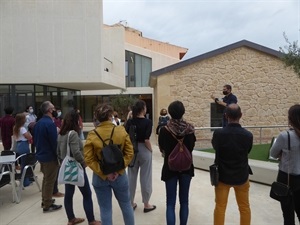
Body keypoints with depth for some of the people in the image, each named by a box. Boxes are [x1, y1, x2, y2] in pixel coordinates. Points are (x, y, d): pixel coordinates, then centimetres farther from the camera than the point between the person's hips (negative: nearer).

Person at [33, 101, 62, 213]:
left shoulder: (38, 123, 6)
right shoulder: (50, 123, -22)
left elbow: (35, 140, 13)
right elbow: (54, 142, -22)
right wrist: (59, 155, -11)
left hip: (41, 154, 9)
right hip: (50, 156, -9)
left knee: (46, 178, 23)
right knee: (50, 180, 2)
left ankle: (45, 200, 35)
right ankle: (47, 205, 12)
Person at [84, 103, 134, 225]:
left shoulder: (92, 135, -11)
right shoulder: (121, 131, -10)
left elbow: (89, 159, -13)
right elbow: (129, 153, -10)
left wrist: (103, 173, -10)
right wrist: (119, 169, -9)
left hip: (100, 177, 0)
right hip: (119, 175, 1)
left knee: (105, 209, 13)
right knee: (126, 205, 21)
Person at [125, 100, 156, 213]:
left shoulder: (129, 121, -1)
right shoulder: (147, 122, -14)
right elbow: (146, 140, -19)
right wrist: (150, 150, -3)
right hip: (144, 150, -4)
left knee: (131, 177, 14)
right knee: (145, 177, 7)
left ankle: (131, 203, 26)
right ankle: (146, 204, 19)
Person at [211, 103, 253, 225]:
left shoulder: (218, 133, -21)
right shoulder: (248, 135, -17)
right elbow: (247, 151, 3)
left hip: (222, 175, -1)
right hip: (241, 176, 1)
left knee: (220, 207, 13)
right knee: (244, 207, 20)